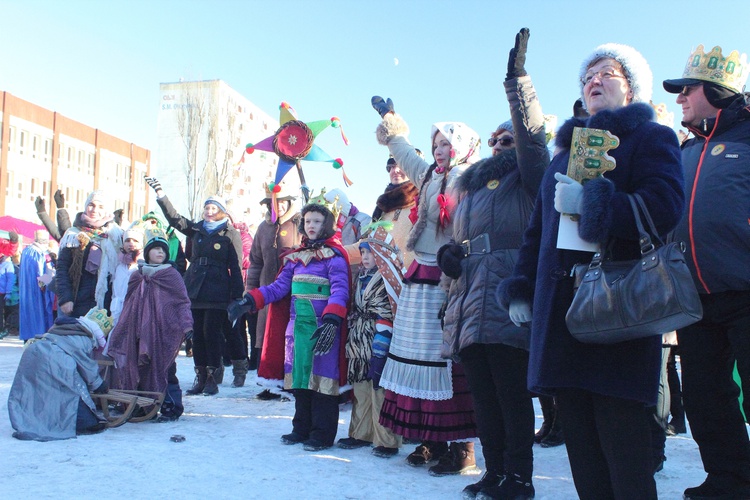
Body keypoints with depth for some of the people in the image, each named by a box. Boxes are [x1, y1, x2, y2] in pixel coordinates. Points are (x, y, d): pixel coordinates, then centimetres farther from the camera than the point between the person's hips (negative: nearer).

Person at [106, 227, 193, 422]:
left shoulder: (171, 275, 1)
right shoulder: (136, 277, 12)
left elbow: (183, 302, -3)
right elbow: (128, 306, 18)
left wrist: (186, 324, -13)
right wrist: (119, 332, 17)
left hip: (164, 331, -4)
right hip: (140, 332, 4)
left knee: (163, 368, -4)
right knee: (141, 368, 4)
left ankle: (171, 407, 4)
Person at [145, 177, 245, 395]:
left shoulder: (230, 234, -1)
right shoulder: (196, 229, 14)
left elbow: (236, 267, -4)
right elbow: (174, 218, 9)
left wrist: (237, 296, -10)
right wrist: (160, 194, -1)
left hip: (217, 291, -5)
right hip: (195, 289, 5)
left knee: (212, 331, -5)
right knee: (197, 333, 5)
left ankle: (212, 377, 2)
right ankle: (200, 376, 12)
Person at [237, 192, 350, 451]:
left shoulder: (334, 255, -6)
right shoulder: (296, 256, 14)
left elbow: (339, 291, -17)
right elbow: (279, 286, 11)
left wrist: (332, 320, -32)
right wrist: (250, 300, -2)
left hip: (323, 328, -6)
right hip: (298, 325, 6)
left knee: (321, 378, -2)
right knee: (300, 377, 13)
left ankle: (322, 435, 9)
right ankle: (302, 429, 26)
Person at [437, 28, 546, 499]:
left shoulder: (526, 178, 6)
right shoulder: (470, 186, 27)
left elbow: (532, 135, -11)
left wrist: (519, 78, -16)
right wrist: (448, 254, 10)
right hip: (468, 308, 7)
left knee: (513, 395, -4)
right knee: (484, 397, 10)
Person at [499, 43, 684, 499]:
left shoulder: (651, 137, 6)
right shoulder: (567, 149, 25)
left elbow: (664, 209, -12)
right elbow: (537, 229, 23)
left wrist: (590, 201, -17)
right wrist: (521, 289, 14)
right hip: (560, 311, 6)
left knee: (620, 438, -7)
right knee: (580, 442, 6)